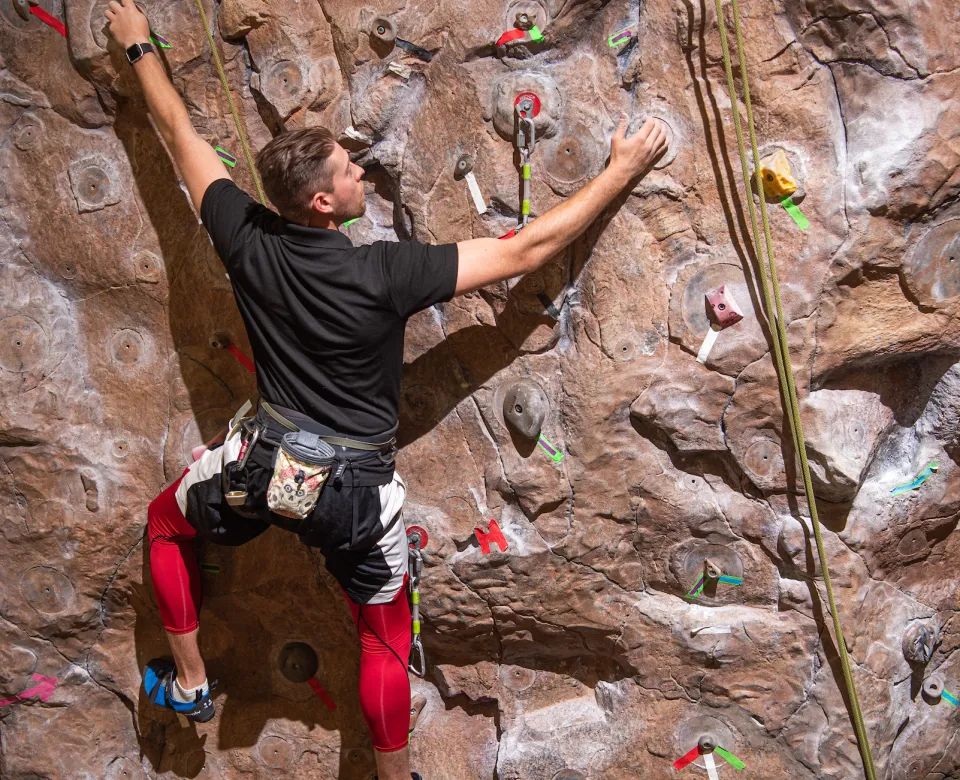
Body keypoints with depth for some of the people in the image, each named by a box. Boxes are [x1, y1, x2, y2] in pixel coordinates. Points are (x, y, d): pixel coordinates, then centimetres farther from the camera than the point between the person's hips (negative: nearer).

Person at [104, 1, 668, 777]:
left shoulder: (246, 240, -13)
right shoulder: (384, 273, -23)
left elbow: (181, 132, 3)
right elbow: (525, 251, -20)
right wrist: (623, 169, -13)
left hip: (264, 461, 3)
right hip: (357, 486, -2)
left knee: (166, 522, 34)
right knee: (385, 637, 18)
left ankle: (188, 682, 38)